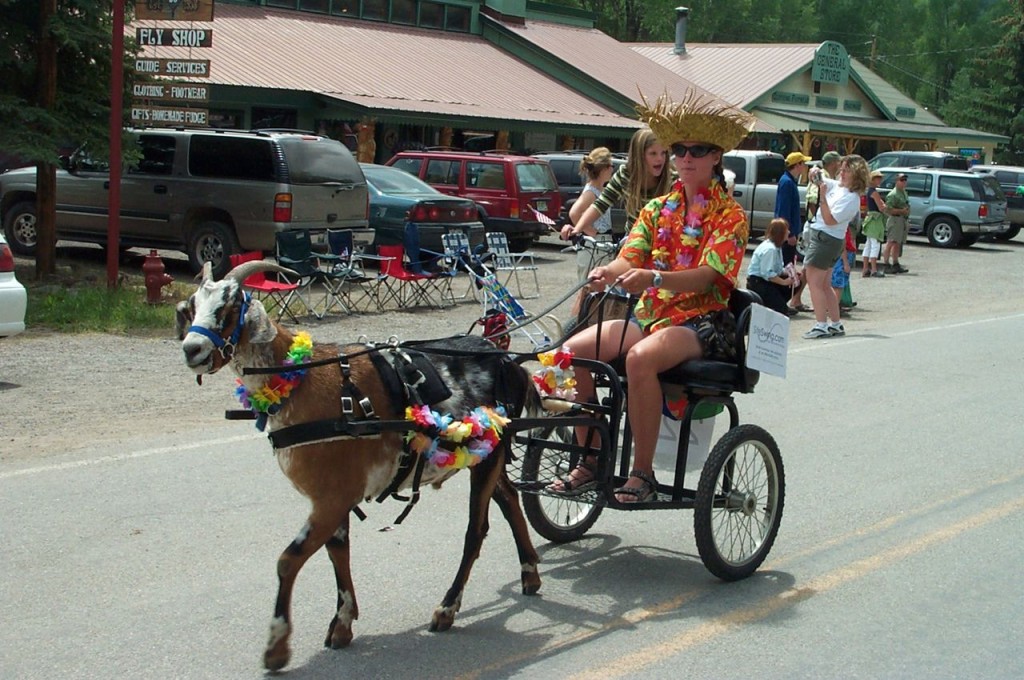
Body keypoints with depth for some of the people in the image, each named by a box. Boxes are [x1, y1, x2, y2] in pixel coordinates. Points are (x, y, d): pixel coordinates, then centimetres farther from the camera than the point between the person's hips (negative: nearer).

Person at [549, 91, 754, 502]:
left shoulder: (729, 216, -2)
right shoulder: (657, 210, 15)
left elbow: (706, 277, -17)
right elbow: (628, 259, 2)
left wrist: (653, 277, -35)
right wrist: (607, 273, -24)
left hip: (702, 321, -6)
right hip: (649, 315, 6)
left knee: (641, 357, -37)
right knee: (576, 349, -18)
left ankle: (642, 473, -26)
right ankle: (589, 461, -6)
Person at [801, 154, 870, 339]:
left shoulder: (851, 198, -17)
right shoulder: (837, 185, 8)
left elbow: (830, 220, -23)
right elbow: (819, 182, 22)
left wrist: (822, 197, -26)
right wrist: (816, 176, -1)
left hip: (826, 240, -10)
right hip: (819, 235, 10)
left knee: (814, 282, -10)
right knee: (824, 285, 14)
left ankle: (821, 325, -11)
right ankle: (836, 324, 20)